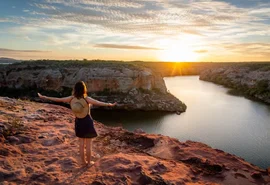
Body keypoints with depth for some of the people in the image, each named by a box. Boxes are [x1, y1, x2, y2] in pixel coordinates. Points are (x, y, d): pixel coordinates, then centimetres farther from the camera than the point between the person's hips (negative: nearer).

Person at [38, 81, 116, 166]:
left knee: (81, 143, 17)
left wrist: (43, 97, 8)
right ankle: (89, 161, 23)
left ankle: (83, 161, 28)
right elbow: (98, 103, -33)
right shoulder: (86, 99, -19)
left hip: (78, 122, 4)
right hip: (87, 122, -4)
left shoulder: (71, 98, -8)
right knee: (88, 144, 10)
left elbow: (58, 99, -2)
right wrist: (109, 104, -42)